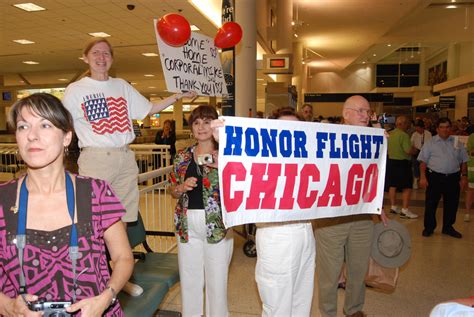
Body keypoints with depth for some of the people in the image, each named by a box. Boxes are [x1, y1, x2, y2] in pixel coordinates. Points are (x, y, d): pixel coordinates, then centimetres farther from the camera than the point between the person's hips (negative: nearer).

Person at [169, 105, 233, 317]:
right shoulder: (182, 156, 7)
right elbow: (173, 191, 12)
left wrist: (221, 165, -21)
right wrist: (182, 187, -9)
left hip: (217, 224, -3)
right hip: (187, 224, 3)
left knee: (217, 279, 8)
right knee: (189, 277, 14)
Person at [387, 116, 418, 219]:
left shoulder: (389, 134, 7)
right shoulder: (404, 135, -18)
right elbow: (409, 150, -23)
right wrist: (414, 149, -3)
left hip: (390, 162, 8)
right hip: (402, 163, -8)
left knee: (393, 185, 14)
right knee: (407, 187, -1)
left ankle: (393, 207, 24)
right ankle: (404, 210, 0)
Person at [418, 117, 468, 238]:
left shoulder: (457, 143, 9)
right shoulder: (430, 143, 0)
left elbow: (463, 161, 13)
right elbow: (423, 161, -3)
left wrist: (464, 176, 6)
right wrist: (423, 177, -10)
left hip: (453, 178, 3)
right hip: (435, 177, -3)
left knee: (452, 204, 11)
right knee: (431, 203, 2)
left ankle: (448, 227, 27)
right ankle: (429, 227, 17)